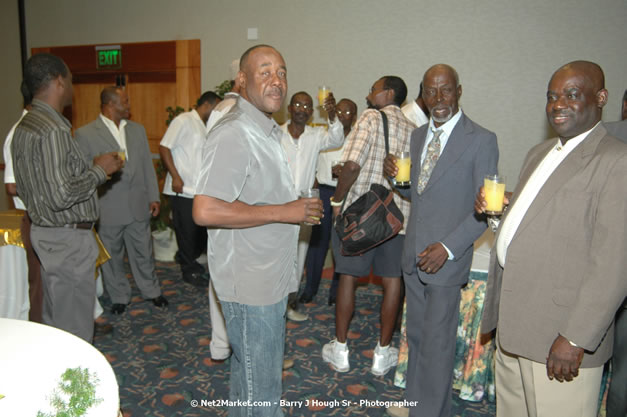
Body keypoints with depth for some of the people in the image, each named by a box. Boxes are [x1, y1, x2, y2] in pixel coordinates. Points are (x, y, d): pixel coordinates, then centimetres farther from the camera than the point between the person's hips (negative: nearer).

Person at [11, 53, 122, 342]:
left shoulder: (23, 127, 12)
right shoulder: (54, 130, -20)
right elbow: (61, 195, -27)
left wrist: (88, 167, 16)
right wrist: (99, 170, -14)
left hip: (44, 231, 10)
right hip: (68, 239, -10)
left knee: (54, 321, 21)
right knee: (75, 329, 1)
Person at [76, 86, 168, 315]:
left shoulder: (137, 130, 10)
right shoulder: (85, 134, -6)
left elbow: (147, 166, 10)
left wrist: (153, 197, 7)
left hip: (138, 206, 4)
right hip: (108, 208, -3)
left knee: (143, 253, 14)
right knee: (112, 257, 11)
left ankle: (151, 290, 31)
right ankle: (119, 297, 29)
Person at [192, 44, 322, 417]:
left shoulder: (268, 131, 14)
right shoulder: (234, 134, -20)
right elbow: (205, 211, -28)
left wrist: (301, 208, 9)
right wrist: (283, 212, -23)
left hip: (271, 279, 10)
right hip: (250, 284, -10)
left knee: (250, 373, 25)